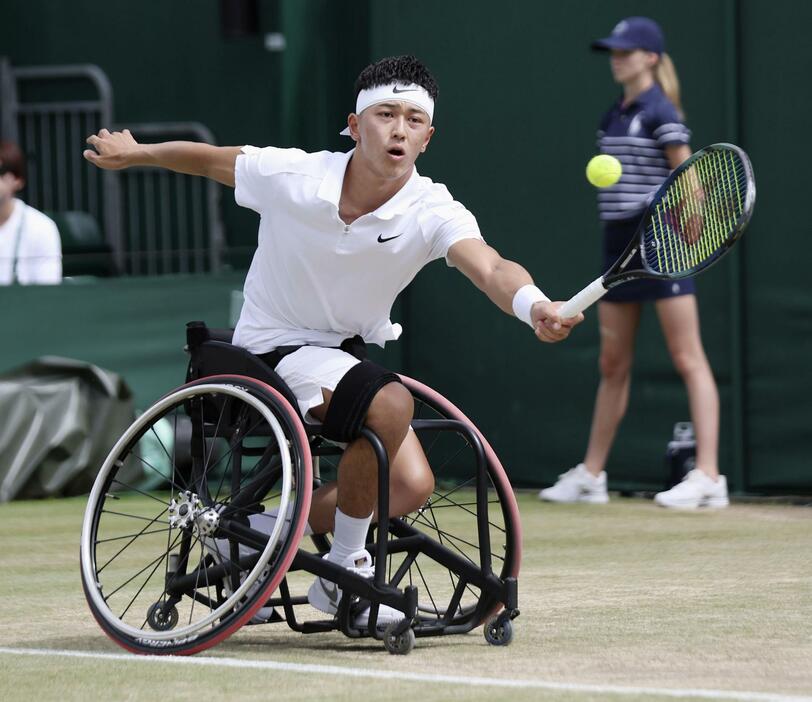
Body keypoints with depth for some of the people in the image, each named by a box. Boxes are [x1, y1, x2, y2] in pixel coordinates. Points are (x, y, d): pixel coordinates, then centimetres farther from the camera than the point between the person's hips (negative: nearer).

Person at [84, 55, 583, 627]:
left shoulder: (433, 212, -19)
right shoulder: (290, 175, -20)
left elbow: (489, 267, -40)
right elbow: (210, 159, 0)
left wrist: (535, 306, -61)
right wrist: (135, 152, 12)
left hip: (349, 353, 5)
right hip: (272, 349, -5)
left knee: (411, 487, -9)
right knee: (391, 403, -30)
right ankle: (346, 570, -13)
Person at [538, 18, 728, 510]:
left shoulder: (660, 114, -8)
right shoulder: (614, 116, 15)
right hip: (619, 240, 9)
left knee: (688, 359, -9)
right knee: (613, 365, 13)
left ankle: (708, 478, -11)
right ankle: (591, 475, 19)